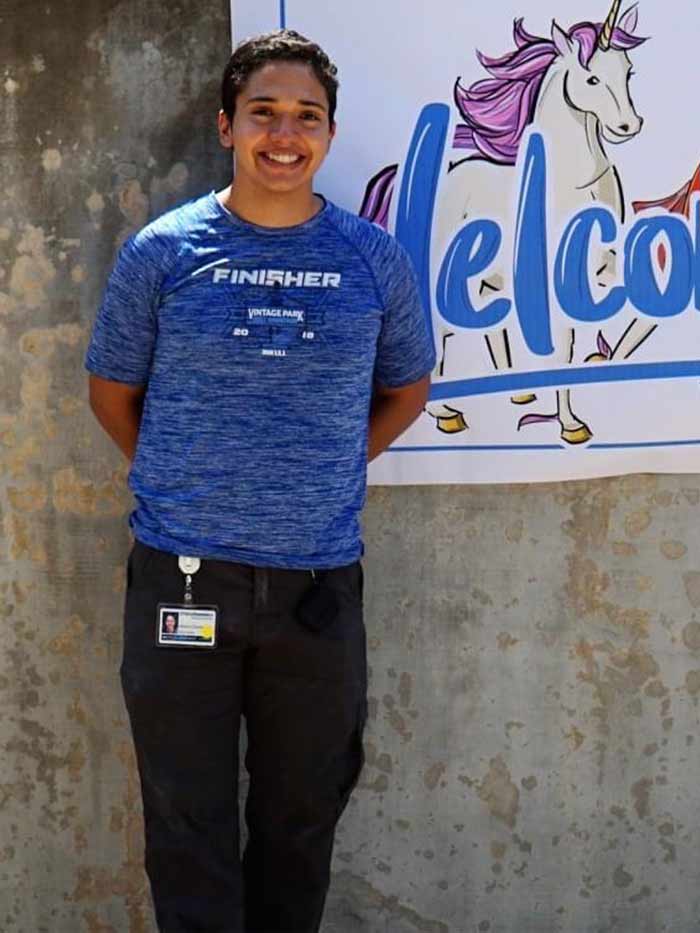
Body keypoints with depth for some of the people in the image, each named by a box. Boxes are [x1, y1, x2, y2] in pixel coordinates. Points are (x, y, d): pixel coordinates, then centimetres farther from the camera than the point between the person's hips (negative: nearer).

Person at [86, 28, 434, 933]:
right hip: (181, 577, -1)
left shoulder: (374, 259, 1)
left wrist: (326, 471, 7)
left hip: (320, 583, 2)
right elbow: (112, 390, 8)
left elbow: (405, 388, 14)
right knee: (188, 821, 8)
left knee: (302, 815, 16)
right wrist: (178, 482, 4)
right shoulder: (160, 252, -3)